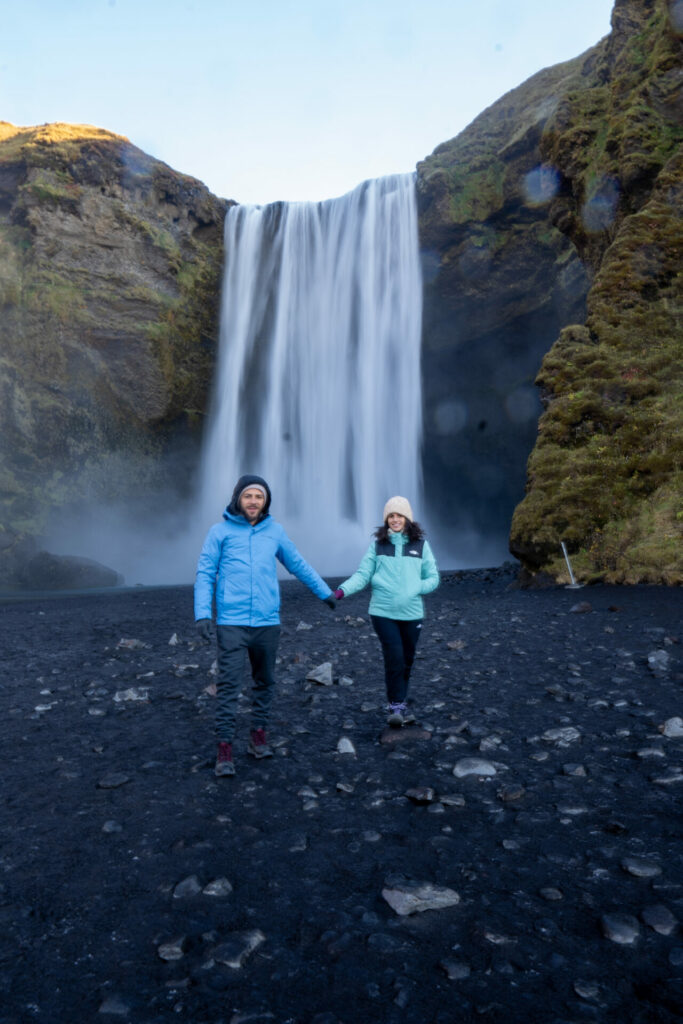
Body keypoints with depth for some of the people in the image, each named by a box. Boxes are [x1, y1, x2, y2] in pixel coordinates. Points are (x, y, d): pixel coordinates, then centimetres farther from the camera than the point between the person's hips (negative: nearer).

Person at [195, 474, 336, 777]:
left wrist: (325, 592, 23)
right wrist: (202, 613, -10)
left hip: (267, 622, 3)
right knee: (229, 685, -4)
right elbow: (205, 574, 0)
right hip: (231, 623, -3)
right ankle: (224, 747, 5)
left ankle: (258, 734, 27)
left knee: (265, 682, 12)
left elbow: (298, 565, 18)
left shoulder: (274, 531, 9)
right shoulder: (220, 531, 1)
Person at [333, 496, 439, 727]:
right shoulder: (378, 543, 3)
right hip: (383, 612, -2)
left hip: (412, 612, 2)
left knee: (407, 660, 12)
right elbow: (363, 574, 0)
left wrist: (415, 589, -12)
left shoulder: (420, 544, 4)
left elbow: (433, 578, 7)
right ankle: (397, 705, 8)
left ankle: (397, 703, 31)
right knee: (394, 658, -9)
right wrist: (343, 590, -17)